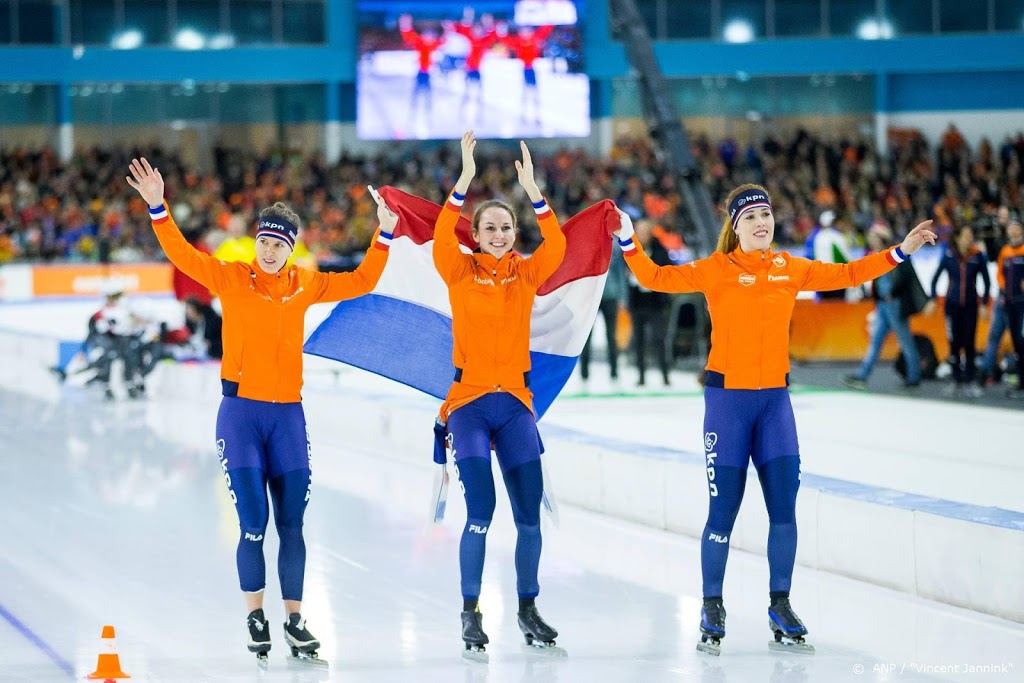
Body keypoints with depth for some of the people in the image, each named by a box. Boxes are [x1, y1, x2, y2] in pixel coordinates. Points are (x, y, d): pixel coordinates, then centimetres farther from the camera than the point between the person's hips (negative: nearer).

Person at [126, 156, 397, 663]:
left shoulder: (304, 285, 7)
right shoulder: (231, 279, -2)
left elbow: (360, 283, 15)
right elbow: (182, 255, -11)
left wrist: (383, 235, 7)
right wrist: (158, 209, -23)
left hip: (287, 414, 3)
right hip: (240, 412, -2)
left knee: (291, 524, 4)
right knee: (253, 522, -6)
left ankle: (294, 620, 13)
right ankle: (255, 616, 10)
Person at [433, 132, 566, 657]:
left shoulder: (526, 273, 6)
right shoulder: (461, 272, 0)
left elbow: (556, 244, -12)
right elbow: (442, 238, -19)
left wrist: (532, 189, -23)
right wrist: (464, 180, -28)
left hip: (515, 404, 3)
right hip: (469, 401, -3)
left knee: (529, 512, 4)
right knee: (480, 511, -11)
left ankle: (528, 609, 18)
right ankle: (471, 613, 0)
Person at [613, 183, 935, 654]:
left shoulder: (790, 269, 7)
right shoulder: (716, 269, -4)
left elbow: (847, 275, 15)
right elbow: (657, 279, -9)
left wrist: (899, 252, 11)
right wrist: (629, 242, -23)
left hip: (775, 399, 4)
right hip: (727, 398, -4)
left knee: (783, 504, 0)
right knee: (723, 509, -2)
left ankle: (780, 606, 13)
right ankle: (712, 610, 12)